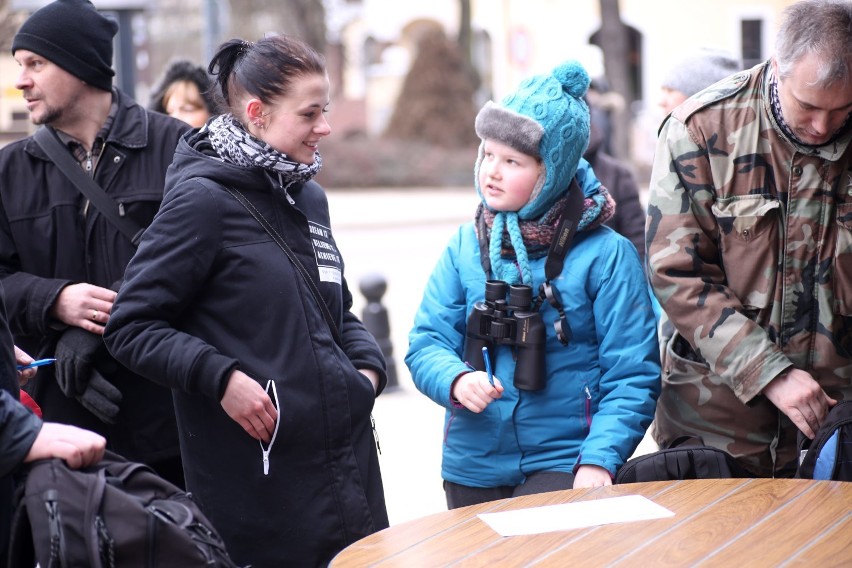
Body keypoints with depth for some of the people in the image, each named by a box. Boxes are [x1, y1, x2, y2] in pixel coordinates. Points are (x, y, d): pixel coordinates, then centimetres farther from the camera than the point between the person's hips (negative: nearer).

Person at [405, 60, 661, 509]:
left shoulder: (606, 255, -7)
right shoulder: (466, 247, 4)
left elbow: (633, 375, -8)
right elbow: (427, 342, 2)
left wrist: (599, 458, -20)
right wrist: (456, 379, -21)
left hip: (564, 464, -4)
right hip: (472, 467, 4)